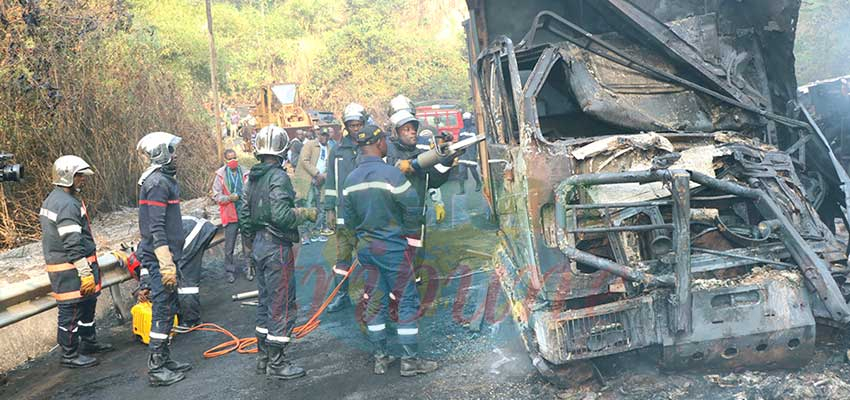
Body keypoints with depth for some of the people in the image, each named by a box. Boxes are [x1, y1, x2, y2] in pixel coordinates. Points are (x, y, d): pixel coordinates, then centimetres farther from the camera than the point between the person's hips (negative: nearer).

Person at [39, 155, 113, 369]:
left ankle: (89, 342, 35)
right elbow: (72, 244, -25)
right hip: (71, 269, -11)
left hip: (58, 265, 11)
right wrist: (85, 273, -23)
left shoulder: (52, 199, 14)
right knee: (71, 311, -1)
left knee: (87, 304, 21)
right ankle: (69, 355, 9)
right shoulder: (67, 204, -21)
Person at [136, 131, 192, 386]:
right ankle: (156, 368, 3)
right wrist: (166, 264, -25)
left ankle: (165, 359, 26)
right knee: (163, 310, -4)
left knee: (169, 308, 16)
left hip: (164, 254, 10)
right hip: (160, 256, -10)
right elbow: (156, 228, -23)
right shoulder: (157, 183, -17)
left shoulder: (162, 179, 14)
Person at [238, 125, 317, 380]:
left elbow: (244, 215, 14)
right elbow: (281, 215, -26)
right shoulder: (278, 177, -16)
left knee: (266, 302, 18)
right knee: (282, 306, -1)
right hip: (277, 247, -9)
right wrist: (307, 213, -12)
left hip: (259, 245, 9)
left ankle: (263, 358, 26)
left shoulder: (253, 178, 11)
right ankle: (276, 363, 6)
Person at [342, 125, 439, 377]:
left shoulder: (351, 179, 4)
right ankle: (410, 361, 8)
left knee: (375, 301, 13)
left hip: (365, 248, 7)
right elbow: (412, 206, -14)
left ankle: (380, 358, 21)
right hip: (392, 247, -6)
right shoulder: (390, 173, -16)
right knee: (407, 301, 3)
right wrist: (409, 233, 3)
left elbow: (349, 217, 9)